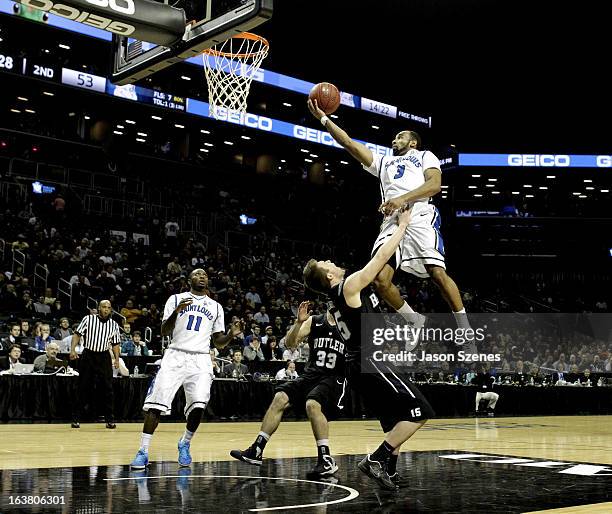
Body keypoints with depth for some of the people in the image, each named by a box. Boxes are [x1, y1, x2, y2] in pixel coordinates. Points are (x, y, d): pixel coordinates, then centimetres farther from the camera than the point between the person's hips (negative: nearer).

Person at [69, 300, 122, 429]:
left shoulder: (114, 325, 6)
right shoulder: (88, 319, -2)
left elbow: (115, 344, 12)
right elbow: (77, 334, -2)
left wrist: (117, 358, 0)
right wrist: (73, 349, -15)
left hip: (104, 358, 2)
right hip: (88, 356, -2)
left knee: (107, 389, 1)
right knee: (83, 388, 1)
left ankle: (109, 419, 9)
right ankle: (76, 418, 9)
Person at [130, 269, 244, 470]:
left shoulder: (216, 307, 17)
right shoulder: (176, 299, 9)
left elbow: (218, 342, 17)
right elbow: (164, 332, 2)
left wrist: (231, 334, -4)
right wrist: (176, 312, -15)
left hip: (201, 360, 1)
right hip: (176, 355, -1)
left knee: (198, 406, -17)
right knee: (156, 403, -12)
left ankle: (185, 444, 9)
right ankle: (143, 452, -2)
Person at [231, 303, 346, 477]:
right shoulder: (314, 321, 6)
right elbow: (290, 343, 0)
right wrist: (299, 322, -16)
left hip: (334, 378, -5)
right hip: (311, 375, 5)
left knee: (312, 404, -30)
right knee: (280, 398, -10)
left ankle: (326, 461, -23)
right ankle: (256, 451, -4)